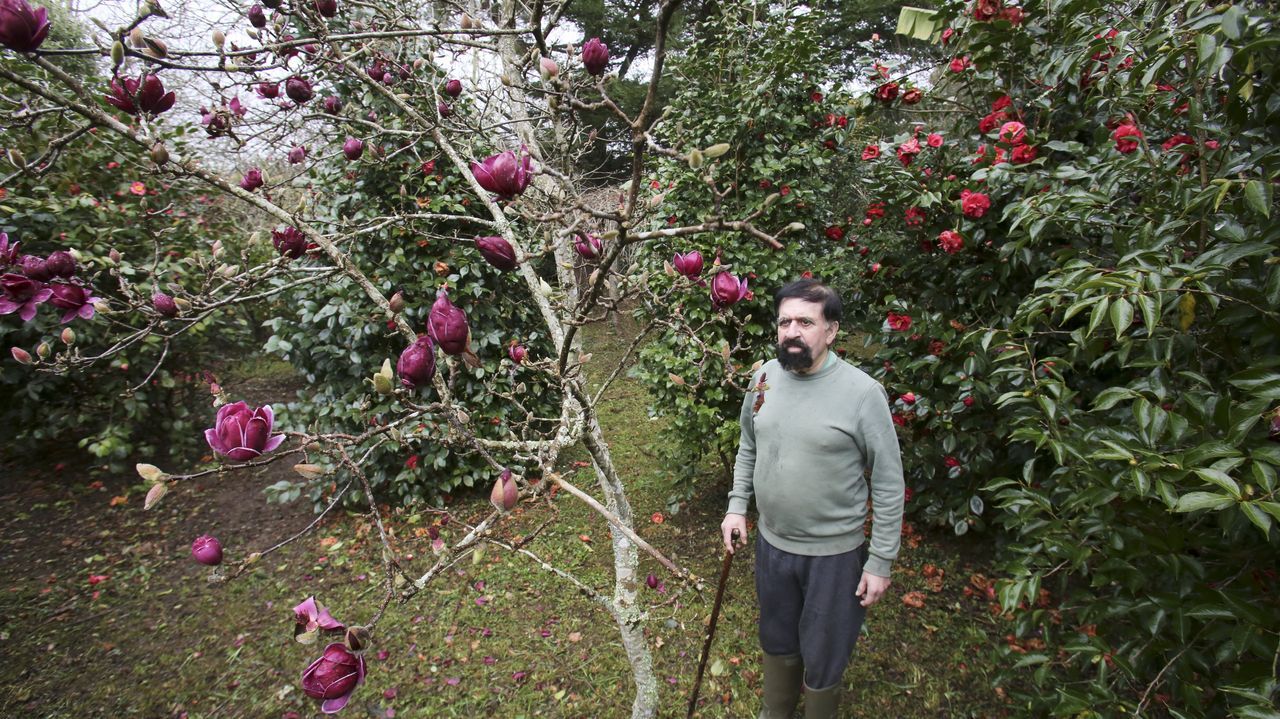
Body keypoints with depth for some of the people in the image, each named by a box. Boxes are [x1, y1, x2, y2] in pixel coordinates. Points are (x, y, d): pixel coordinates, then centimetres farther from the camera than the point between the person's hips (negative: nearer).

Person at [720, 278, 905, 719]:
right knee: (776, 641, 26)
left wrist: (880, 562, -11)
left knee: (822, 658, 15)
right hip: (771, 543, 5)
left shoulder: (862, 392, -20)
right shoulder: (764, 376, -5)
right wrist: (737, 506, 4)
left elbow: (888, 485, -13)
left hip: (835, 554, -4)